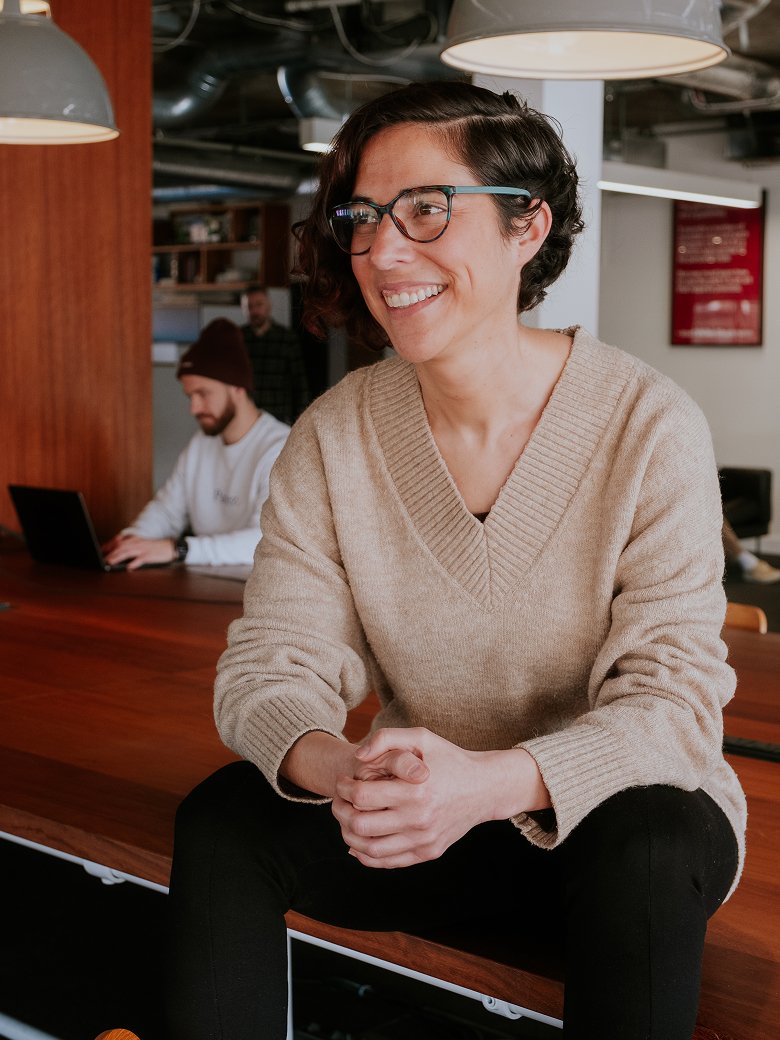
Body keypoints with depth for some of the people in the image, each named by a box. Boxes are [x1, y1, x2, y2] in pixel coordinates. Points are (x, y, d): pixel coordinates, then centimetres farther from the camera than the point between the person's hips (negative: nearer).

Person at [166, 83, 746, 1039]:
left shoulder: (649, 427, -16)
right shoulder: (334, 437, -6)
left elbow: (673, 695, -20)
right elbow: (272, 663, -10)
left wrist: (494, 781, -39)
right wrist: (336, 769, -35)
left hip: (601, 820, -2)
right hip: (422, 823, 3)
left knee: (646, 845, -34)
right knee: (221, 818, -20)